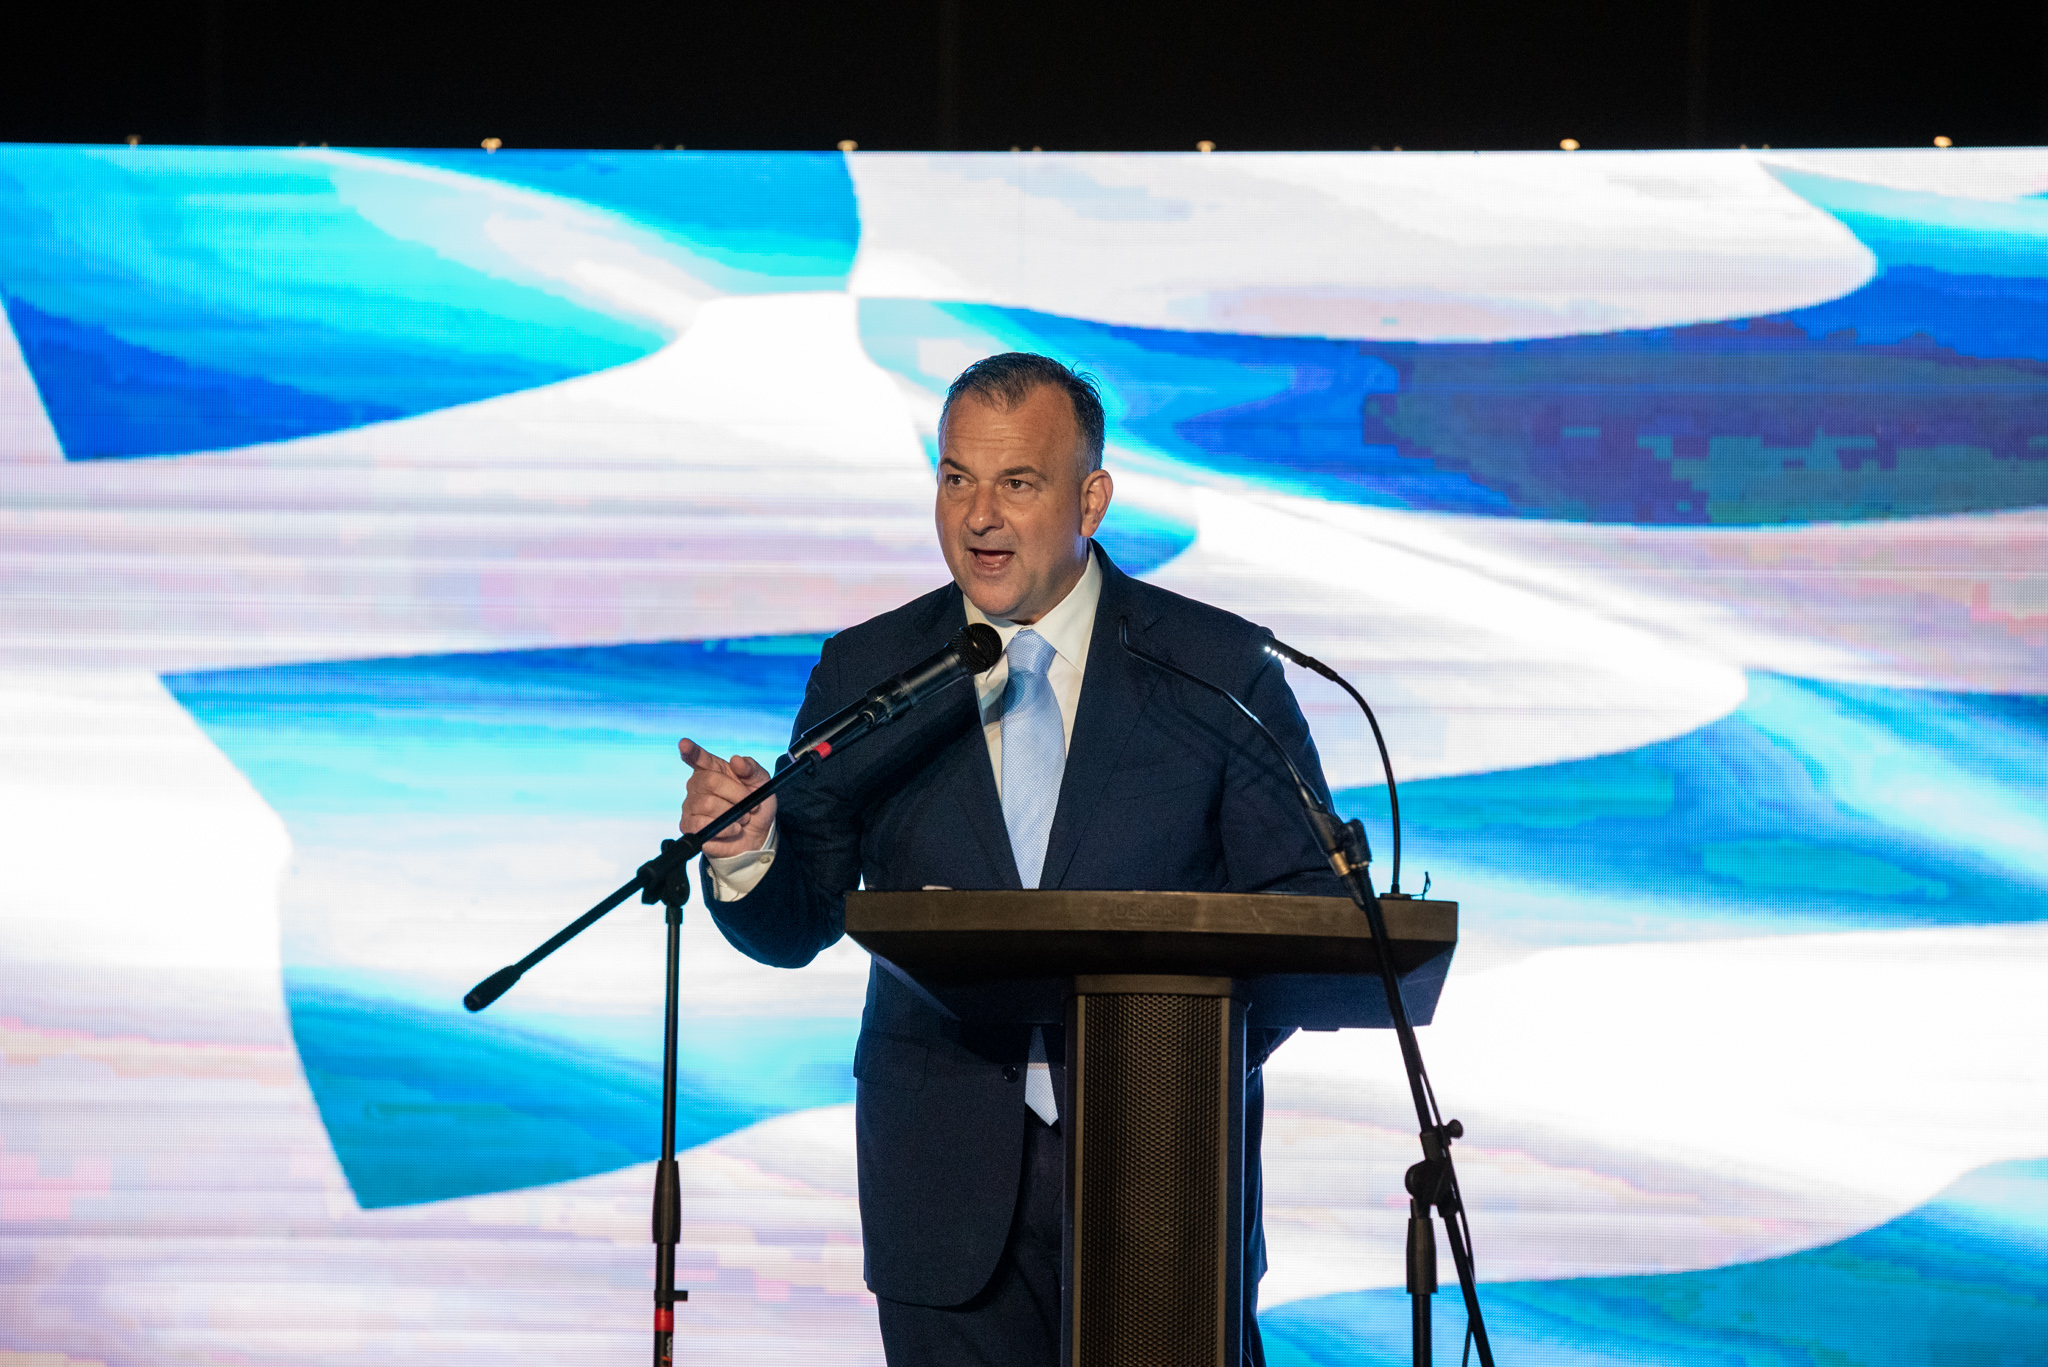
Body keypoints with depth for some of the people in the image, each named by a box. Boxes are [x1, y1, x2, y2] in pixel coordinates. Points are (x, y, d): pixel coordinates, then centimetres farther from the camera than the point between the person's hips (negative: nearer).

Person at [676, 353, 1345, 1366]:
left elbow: (1316, 902, 3)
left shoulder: (1215, 667, 3)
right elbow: (797, 922, 7)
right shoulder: (864, 675, 7)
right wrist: (747, 853, -16)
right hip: (950, 1186, 1)